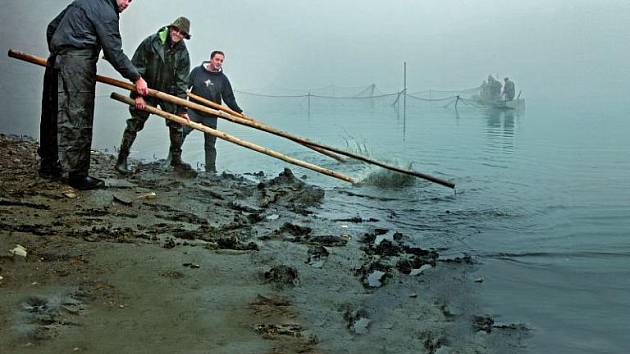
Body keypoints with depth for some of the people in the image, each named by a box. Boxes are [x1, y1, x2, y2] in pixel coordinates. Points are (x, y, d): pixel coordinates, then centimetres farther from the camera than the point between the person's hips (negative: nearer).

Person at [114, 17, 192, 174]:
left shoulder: (183, 53, -4)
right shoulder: (151, 42, -13)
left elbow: (182, 82, -3)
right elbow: (136, 68, -11)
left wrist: (182, 109, -8)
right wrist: (137, 94, -16)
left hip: (168, 93, 4)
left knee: (177, 123, 3)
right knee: (135, 123, -7)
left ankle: (176, 160, 16)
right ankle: (122, 159, -1)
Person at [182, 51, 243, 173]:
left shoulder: (223, 78, 5)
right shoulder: (197, 71, 1)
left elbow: (229, 98, 7)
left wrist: (239, 112, 0)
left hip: (211, 117, 1)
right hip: (194, 112, -1)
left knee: (210, 144, 7)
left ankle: (211, 170, 14)